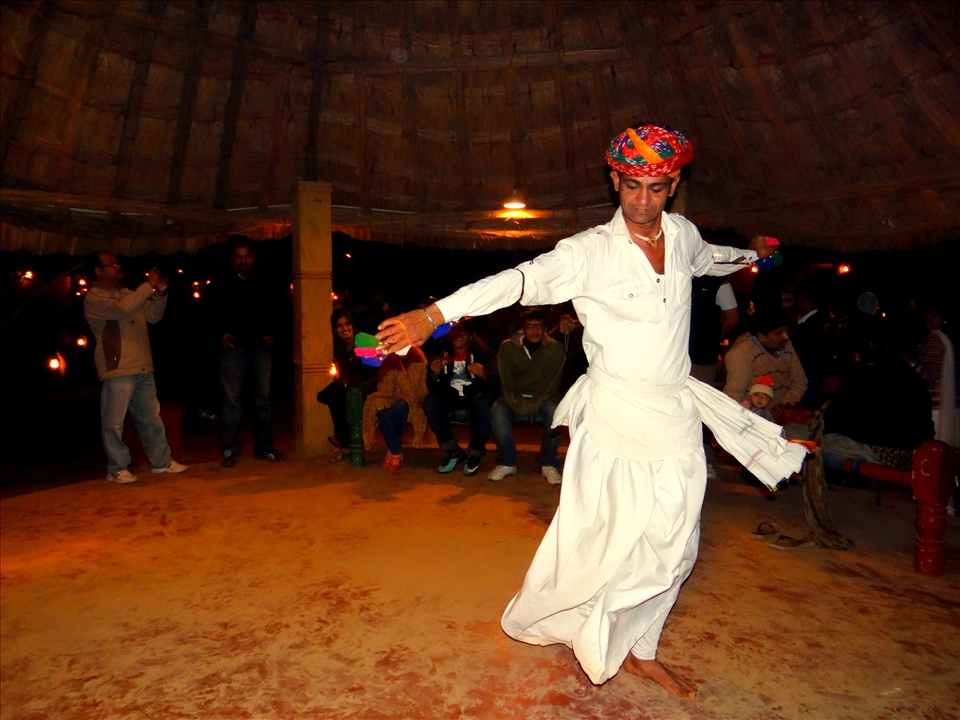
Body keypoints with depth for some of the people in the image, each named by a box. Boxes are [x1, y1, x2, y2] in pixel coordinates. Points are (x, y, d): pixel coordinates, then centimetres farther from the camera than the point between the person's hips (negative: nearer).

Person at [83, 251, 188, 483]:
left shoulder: (126, 293, 17)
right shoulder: (93, 299, -7)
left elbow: (153, 316, 16)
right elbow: (122, 309, -25)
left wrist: (160, 293, 1)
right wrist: (148, 285, -18)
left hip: (143, 368, 8)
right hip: (117, 370, -7)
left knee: (151, 418, 13)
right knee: (114, 422, -1)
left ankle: (161, 461, 22)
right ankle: (117, 468, 11)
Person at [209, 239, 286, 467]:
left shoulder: (265, 285, 11)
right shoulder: (221, 285, 7)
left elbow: (274, 313, 15)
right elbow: (213, 315, 6)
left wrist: (272, 333, -1)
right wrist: (220, 335, -10)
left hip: (260, 348, 2)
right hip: (233, 348, -2)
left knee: (263, 398, 6)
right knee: (231, 400, -2)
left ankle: (264, 448, 15)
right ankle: (230, 450, 7)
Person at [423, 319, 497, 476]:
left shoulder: (482, 351, -8)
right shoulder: (441, 350, 0)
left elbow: (495, 380, -18)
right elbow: (431, 386, -1)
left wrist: (483, 374, -40)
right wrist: (435, 374, -24)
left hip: (476, 394, -3)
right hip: (451, 395, 3)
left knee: (483, 405, -36)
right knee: (430, 403, -27)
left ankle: (474, 454, -13)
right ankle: (453, 451, -11)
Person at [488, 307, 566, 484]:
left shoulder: (555, 348, -8)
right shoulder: (507, 347, -7)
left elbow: (552, 382, -11)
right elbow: (506, 381, -8)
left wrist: (535, 403, -25)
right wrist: (517, 404, -24)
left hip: (544, 396, 0)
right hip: (515, 396, 1)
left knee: (555, 410, -33)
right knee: (497, 410, -30)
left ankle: (548, 464, -18)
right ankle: (507, 463, -14)